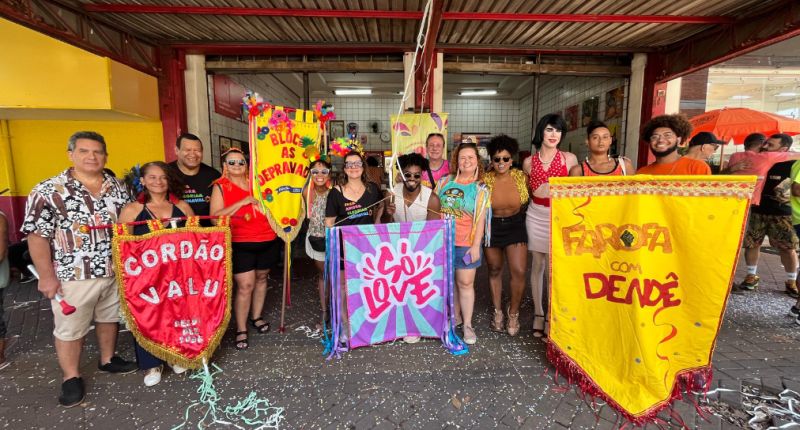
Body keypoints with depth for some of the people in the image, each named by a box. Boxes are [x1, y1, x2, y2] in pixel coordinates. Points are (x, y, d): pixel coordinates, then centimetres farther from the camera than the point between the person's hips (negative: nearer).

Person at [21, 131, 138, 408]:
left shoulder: (117, 187, 3)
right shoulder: (48, 191, -10)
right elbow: (37, 236, -10)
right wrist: (47, 276, -11)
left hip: (114, 271, 4)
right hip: (72, 276, -4)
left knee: (109, 318, 19)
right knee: (70, 328, 10)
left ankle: (108, 360, 39)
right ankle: (71, 378, 29)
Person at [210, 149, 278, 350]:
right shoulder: (220, 187, -1)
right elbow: (216, 216, -13)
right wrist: (242, 202, -19)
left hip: (268, 241, 4)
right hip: (240, 244, -3)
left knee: (261, 278, 15)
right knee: (245, 285, -6)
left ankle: (257, 317, 34)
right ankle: (241, 330, 10)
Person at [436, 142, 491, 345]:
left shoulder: (480, 189, 1)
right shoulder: (445, 181, 7)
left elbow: (480, 219, -4)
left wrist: (475, 245, -10)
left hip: (466, 243, -2)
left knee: (465, 283, 1)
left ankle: (467, 324, 15)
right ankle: (455, 316, 30)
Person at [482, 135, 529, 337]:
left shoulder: (522, 177, -7)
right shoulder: (485, 180, -10)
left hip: (515, 226, 0)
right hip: (492, 227, 0)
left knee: (519, 271, -7)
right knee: (494, 270, 11)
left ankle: (513, 312, 19)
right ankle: (498, 312, 30)